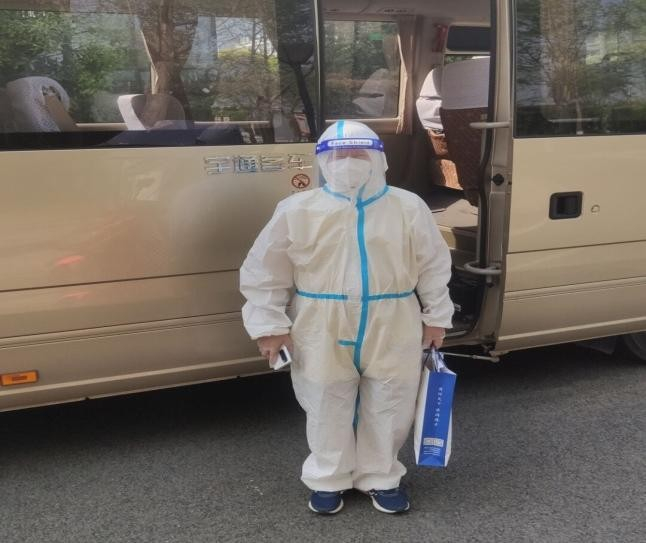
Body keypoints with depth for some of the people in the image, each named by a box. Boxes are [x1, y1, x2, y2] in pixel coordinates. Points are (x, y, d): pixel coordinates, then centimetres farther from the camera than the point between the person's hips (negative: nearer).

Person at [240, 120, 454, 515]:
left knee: (388, 410, 14)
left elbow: (434, 265, 7)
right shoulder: (298, 210, -6)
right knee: (328, 412, 12)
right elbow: (265, 270, -2)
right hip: (323, 334, -1)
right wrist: (270, 324, -4)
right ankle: (329, 480, 34)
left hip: (393, 332, 1)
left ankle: (381, 478, 35)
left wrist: (436, 316, 9)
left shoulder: (409, 207, -1)